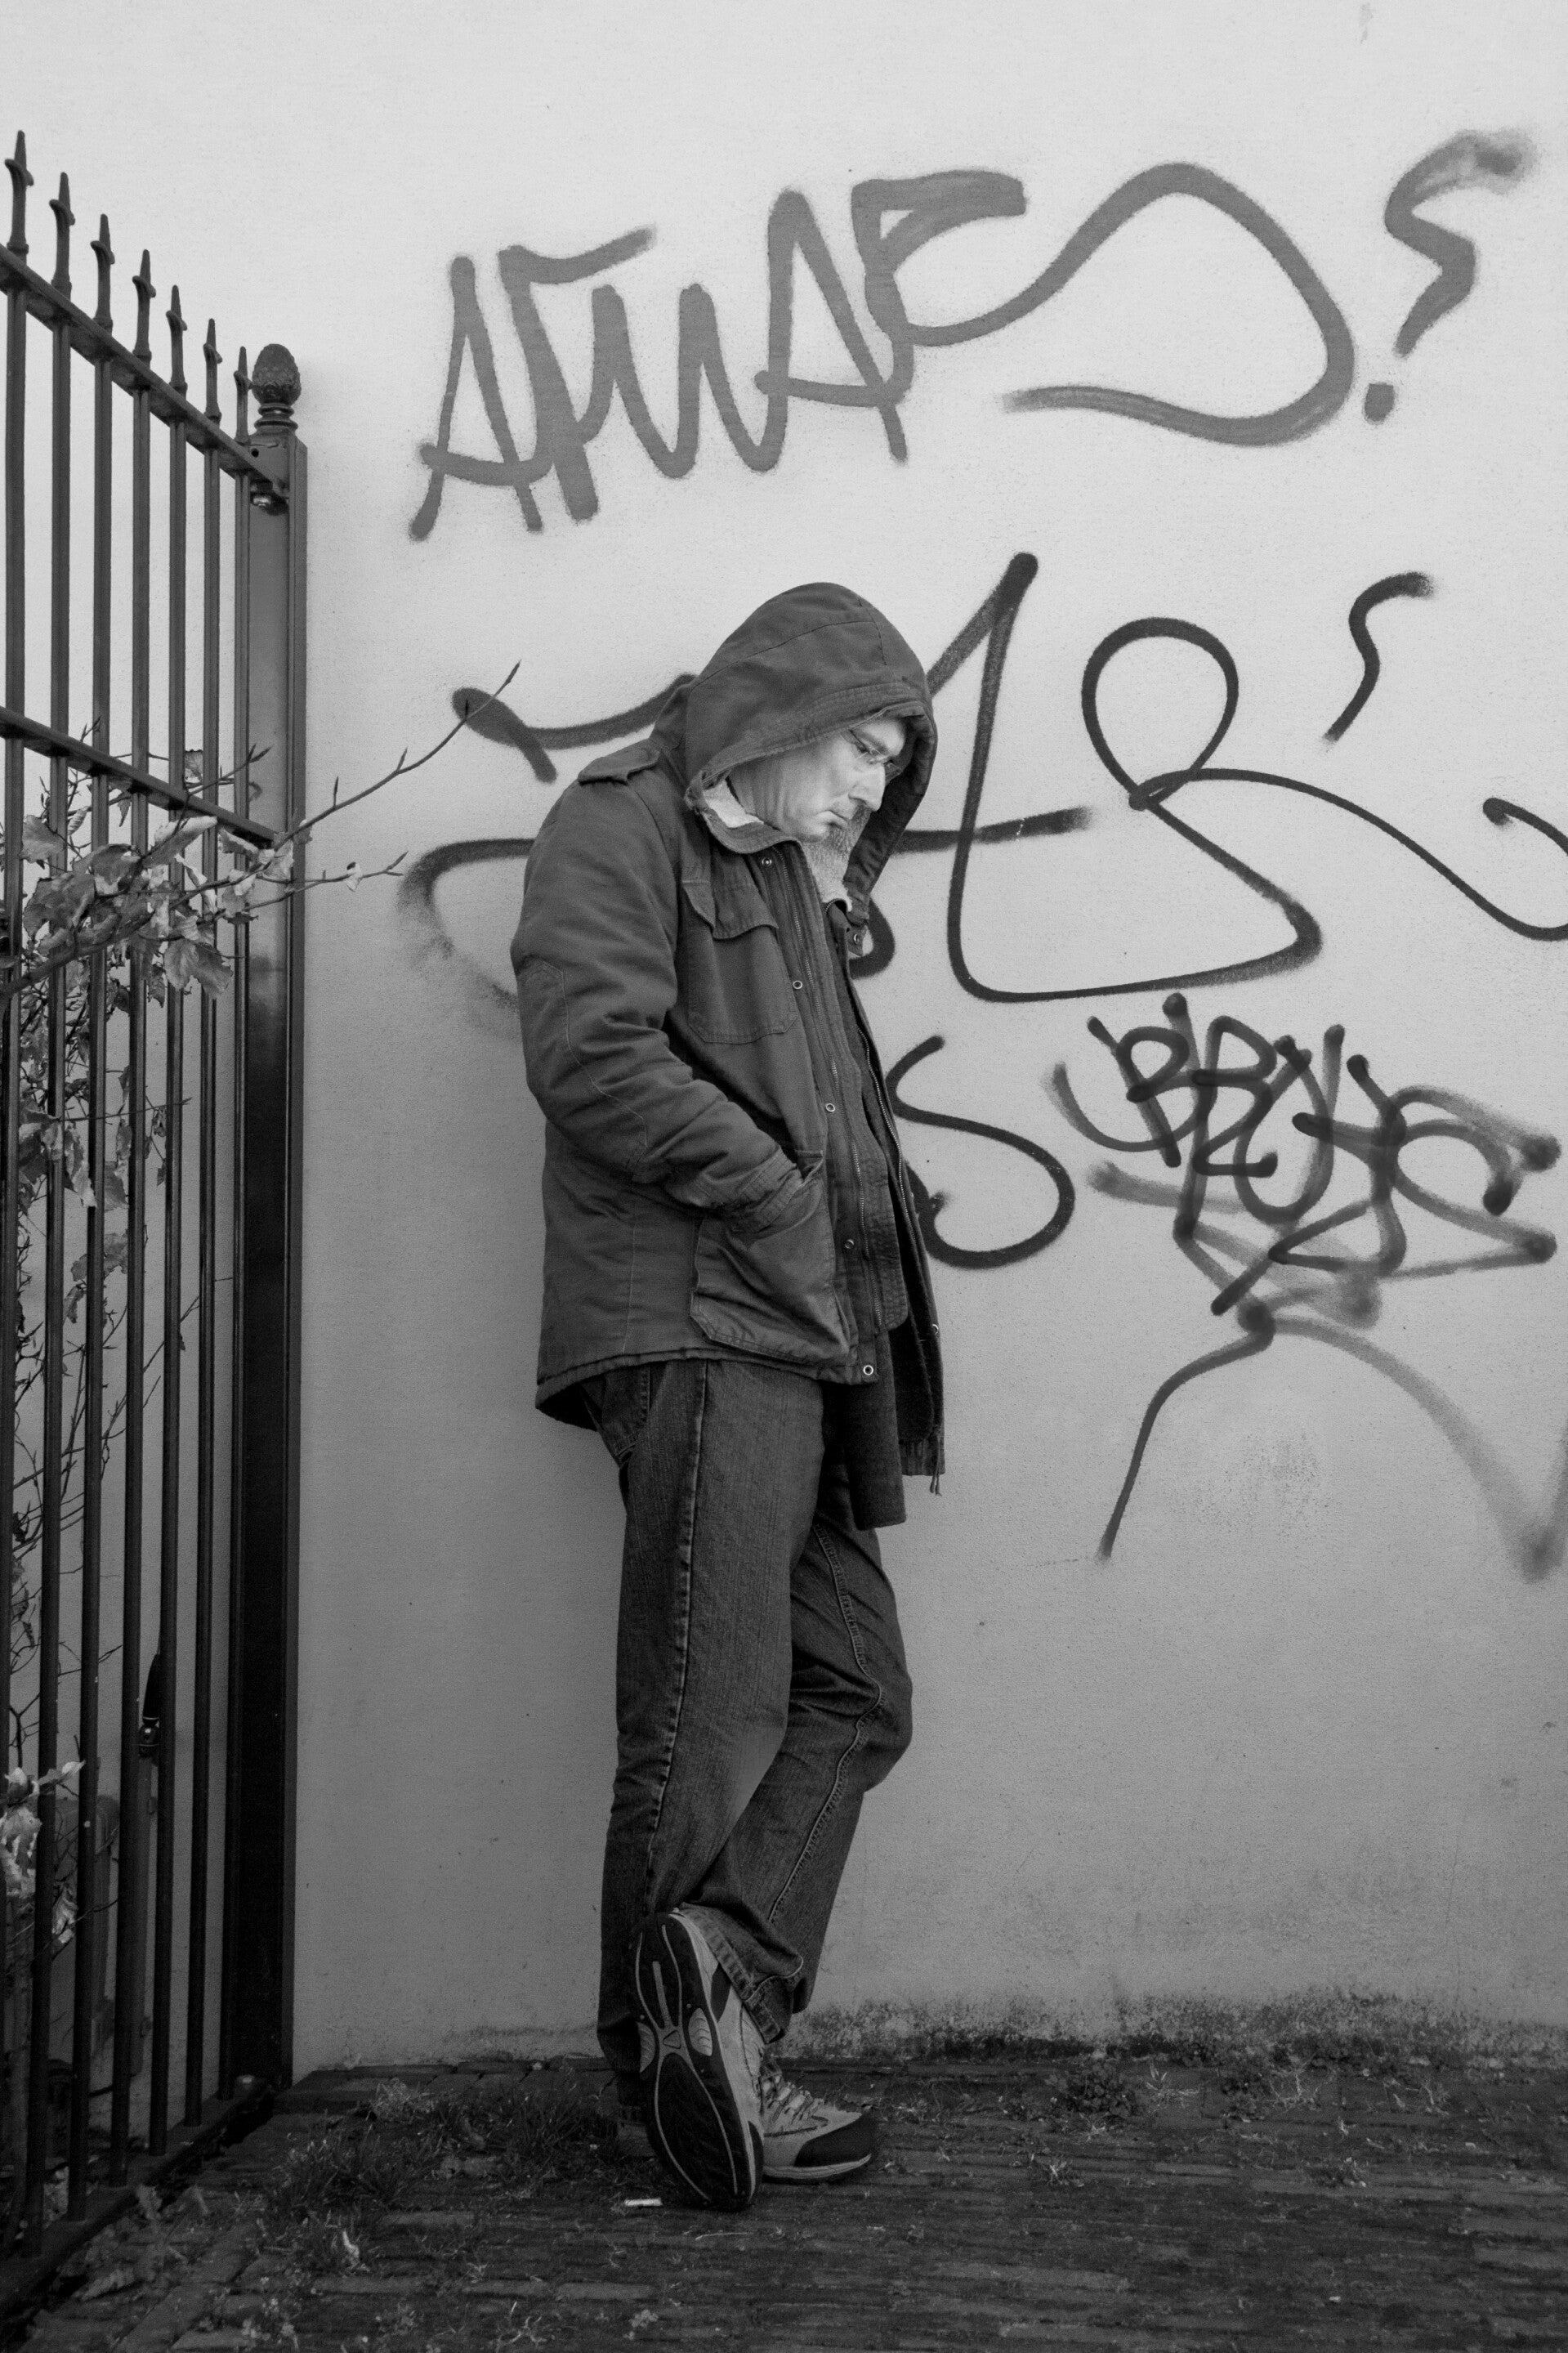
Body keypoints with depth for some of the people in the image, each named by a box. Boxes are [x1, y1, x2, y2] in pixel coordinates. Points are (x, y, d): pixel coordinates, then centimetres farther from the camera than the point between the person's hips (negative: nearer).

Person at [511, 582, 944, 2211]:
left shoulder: (792, 885, 28)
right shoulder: (622, 826, -1)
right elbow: (592, 1053, -17)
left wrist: (857, 1286, 11)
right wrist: (778, 1194, -12)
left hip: (796, 1338, 9)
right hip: (694, 1326, -9)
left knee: (855, 1693, 4)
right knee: (712, 1719, -6)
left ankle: (721, 1995, -1)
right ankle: (677, 2056, 1)